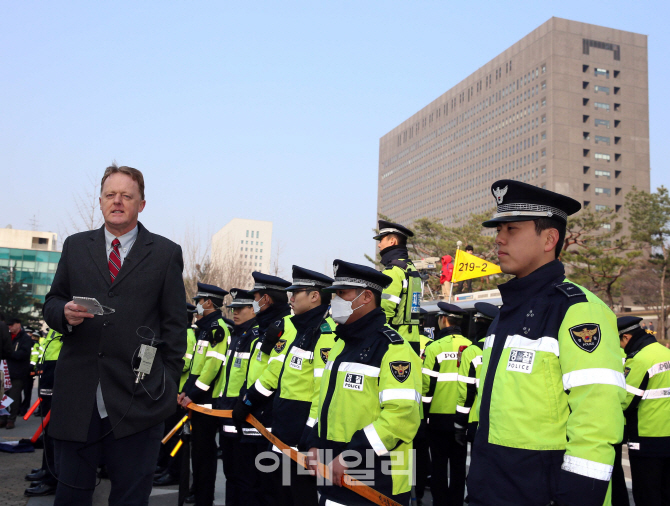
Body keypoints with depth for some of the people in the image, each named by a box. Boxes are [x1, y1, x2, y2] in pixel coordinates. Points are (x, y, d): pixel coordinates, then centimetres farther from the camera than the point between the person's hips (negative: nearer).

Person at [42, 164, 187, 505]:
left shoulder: (166, 253, 4)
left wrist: (167, 387, -2)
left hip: (137, 399, -2)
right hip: (77, 398, 3)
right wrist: (65, 314, -9)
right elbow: (51, 303, 16)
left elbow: (174, 326, 3)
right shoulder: (75, 246, 13)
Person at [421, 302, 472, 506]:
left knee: (439, 464, 7)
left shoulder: (435, 347, -12)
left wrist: (422, 413, 0)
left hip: (439, 415, -3)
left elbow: (427, 385, -11)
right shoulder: (470, 347, -1)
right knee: (459, 464, 13)